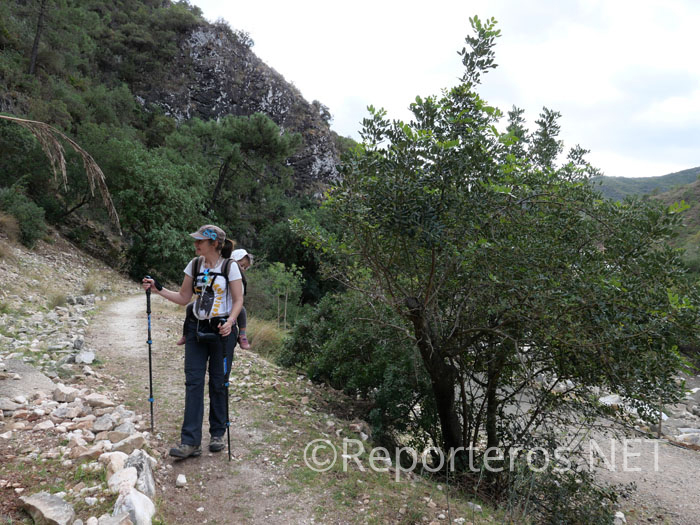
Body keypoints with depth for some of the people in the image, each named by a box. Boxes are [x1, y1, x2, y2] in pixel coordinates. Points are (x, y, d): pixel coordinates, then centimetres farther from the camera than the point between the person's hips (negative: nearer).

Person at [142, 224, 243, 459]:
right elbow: (183, 298, 11)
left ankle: (217, 434, 21)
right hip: (196, 329, 4)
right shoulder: (194, 265, 6)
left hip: (221, 330, -4)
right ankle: (190, 441, 1)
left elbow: (238, 300, -5)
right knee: (193, 382, -2)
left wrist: (230, 321, -21)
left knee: (219, 383, 5)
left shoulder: (229, 267, -7)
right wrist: (157, 289, 1)